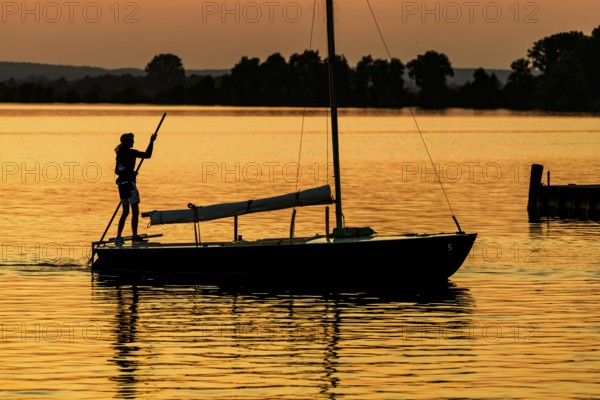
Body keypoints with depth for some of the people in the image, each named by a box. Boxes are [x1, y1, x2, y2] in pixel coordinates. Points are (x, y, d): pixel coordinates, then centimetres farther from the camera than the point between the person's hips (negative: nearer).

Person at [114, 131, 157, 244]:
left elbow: (117, 171, 20)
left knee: (125, 211, 15)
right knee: (135, 211, -8)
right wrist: (151, 142, -7)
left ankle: (118, 237, 15)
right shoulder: (130, 152, -10)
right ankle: (134, 237, -14)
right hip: (129, 182, -9)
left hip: (121, 183, 9)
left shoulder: (120, 153, 14)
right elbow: (147, 155, -13)